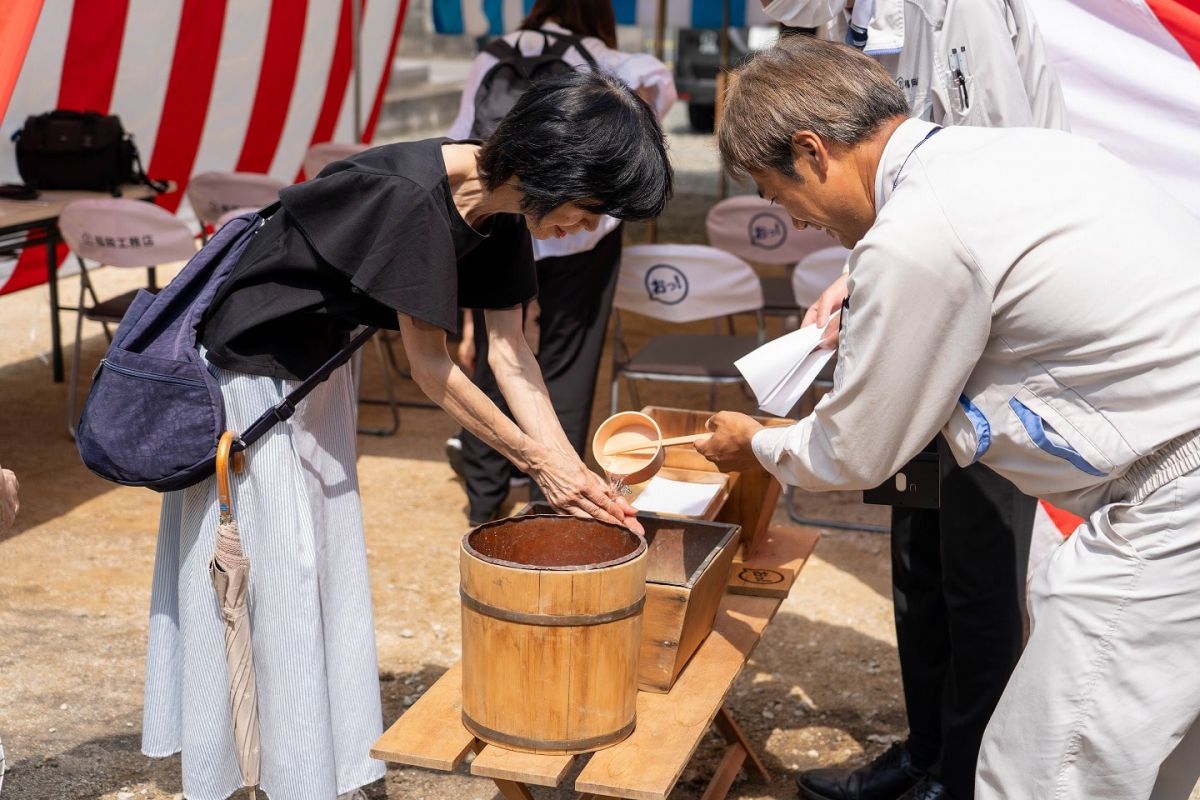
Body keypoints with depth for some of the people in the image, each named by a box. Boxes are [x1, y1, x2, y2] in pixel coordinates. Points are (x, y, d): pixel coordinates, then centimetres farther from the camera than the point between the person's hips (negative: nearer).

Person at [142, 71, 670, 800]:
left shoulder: (500, 210, -10)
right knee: (272, 574, -1)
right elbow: (431, 368, -27)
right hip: (242, 369, -8)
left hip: (318, 368, 8)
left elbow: (510, 351, -7)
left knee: (331, 569, 12)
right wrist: (537, 460, -20)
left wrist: (574, 470, -13)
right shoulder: (410, 198, -35)